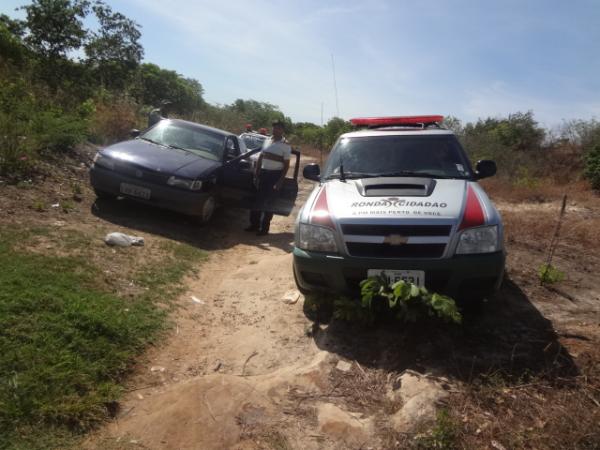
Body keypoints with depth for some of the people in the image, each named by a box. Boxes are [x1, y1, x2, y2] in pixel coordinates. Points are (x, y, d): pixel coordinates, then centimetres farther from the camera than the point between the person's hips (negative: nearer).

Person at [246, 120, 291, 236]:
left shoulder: (285, 145, -6)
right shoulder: (267, 141, 10)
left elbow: (286, 164, -8)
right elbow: (260, 158, 14)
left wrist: (281, 181, -14)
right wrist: (256, 174, 9)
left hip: (275, 174, -5)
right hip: (263, 173, 5)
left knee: (269, 202, 0)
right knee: (258, 199, 8)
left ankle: (264, 227, 8)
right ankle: (254, 224, 20)